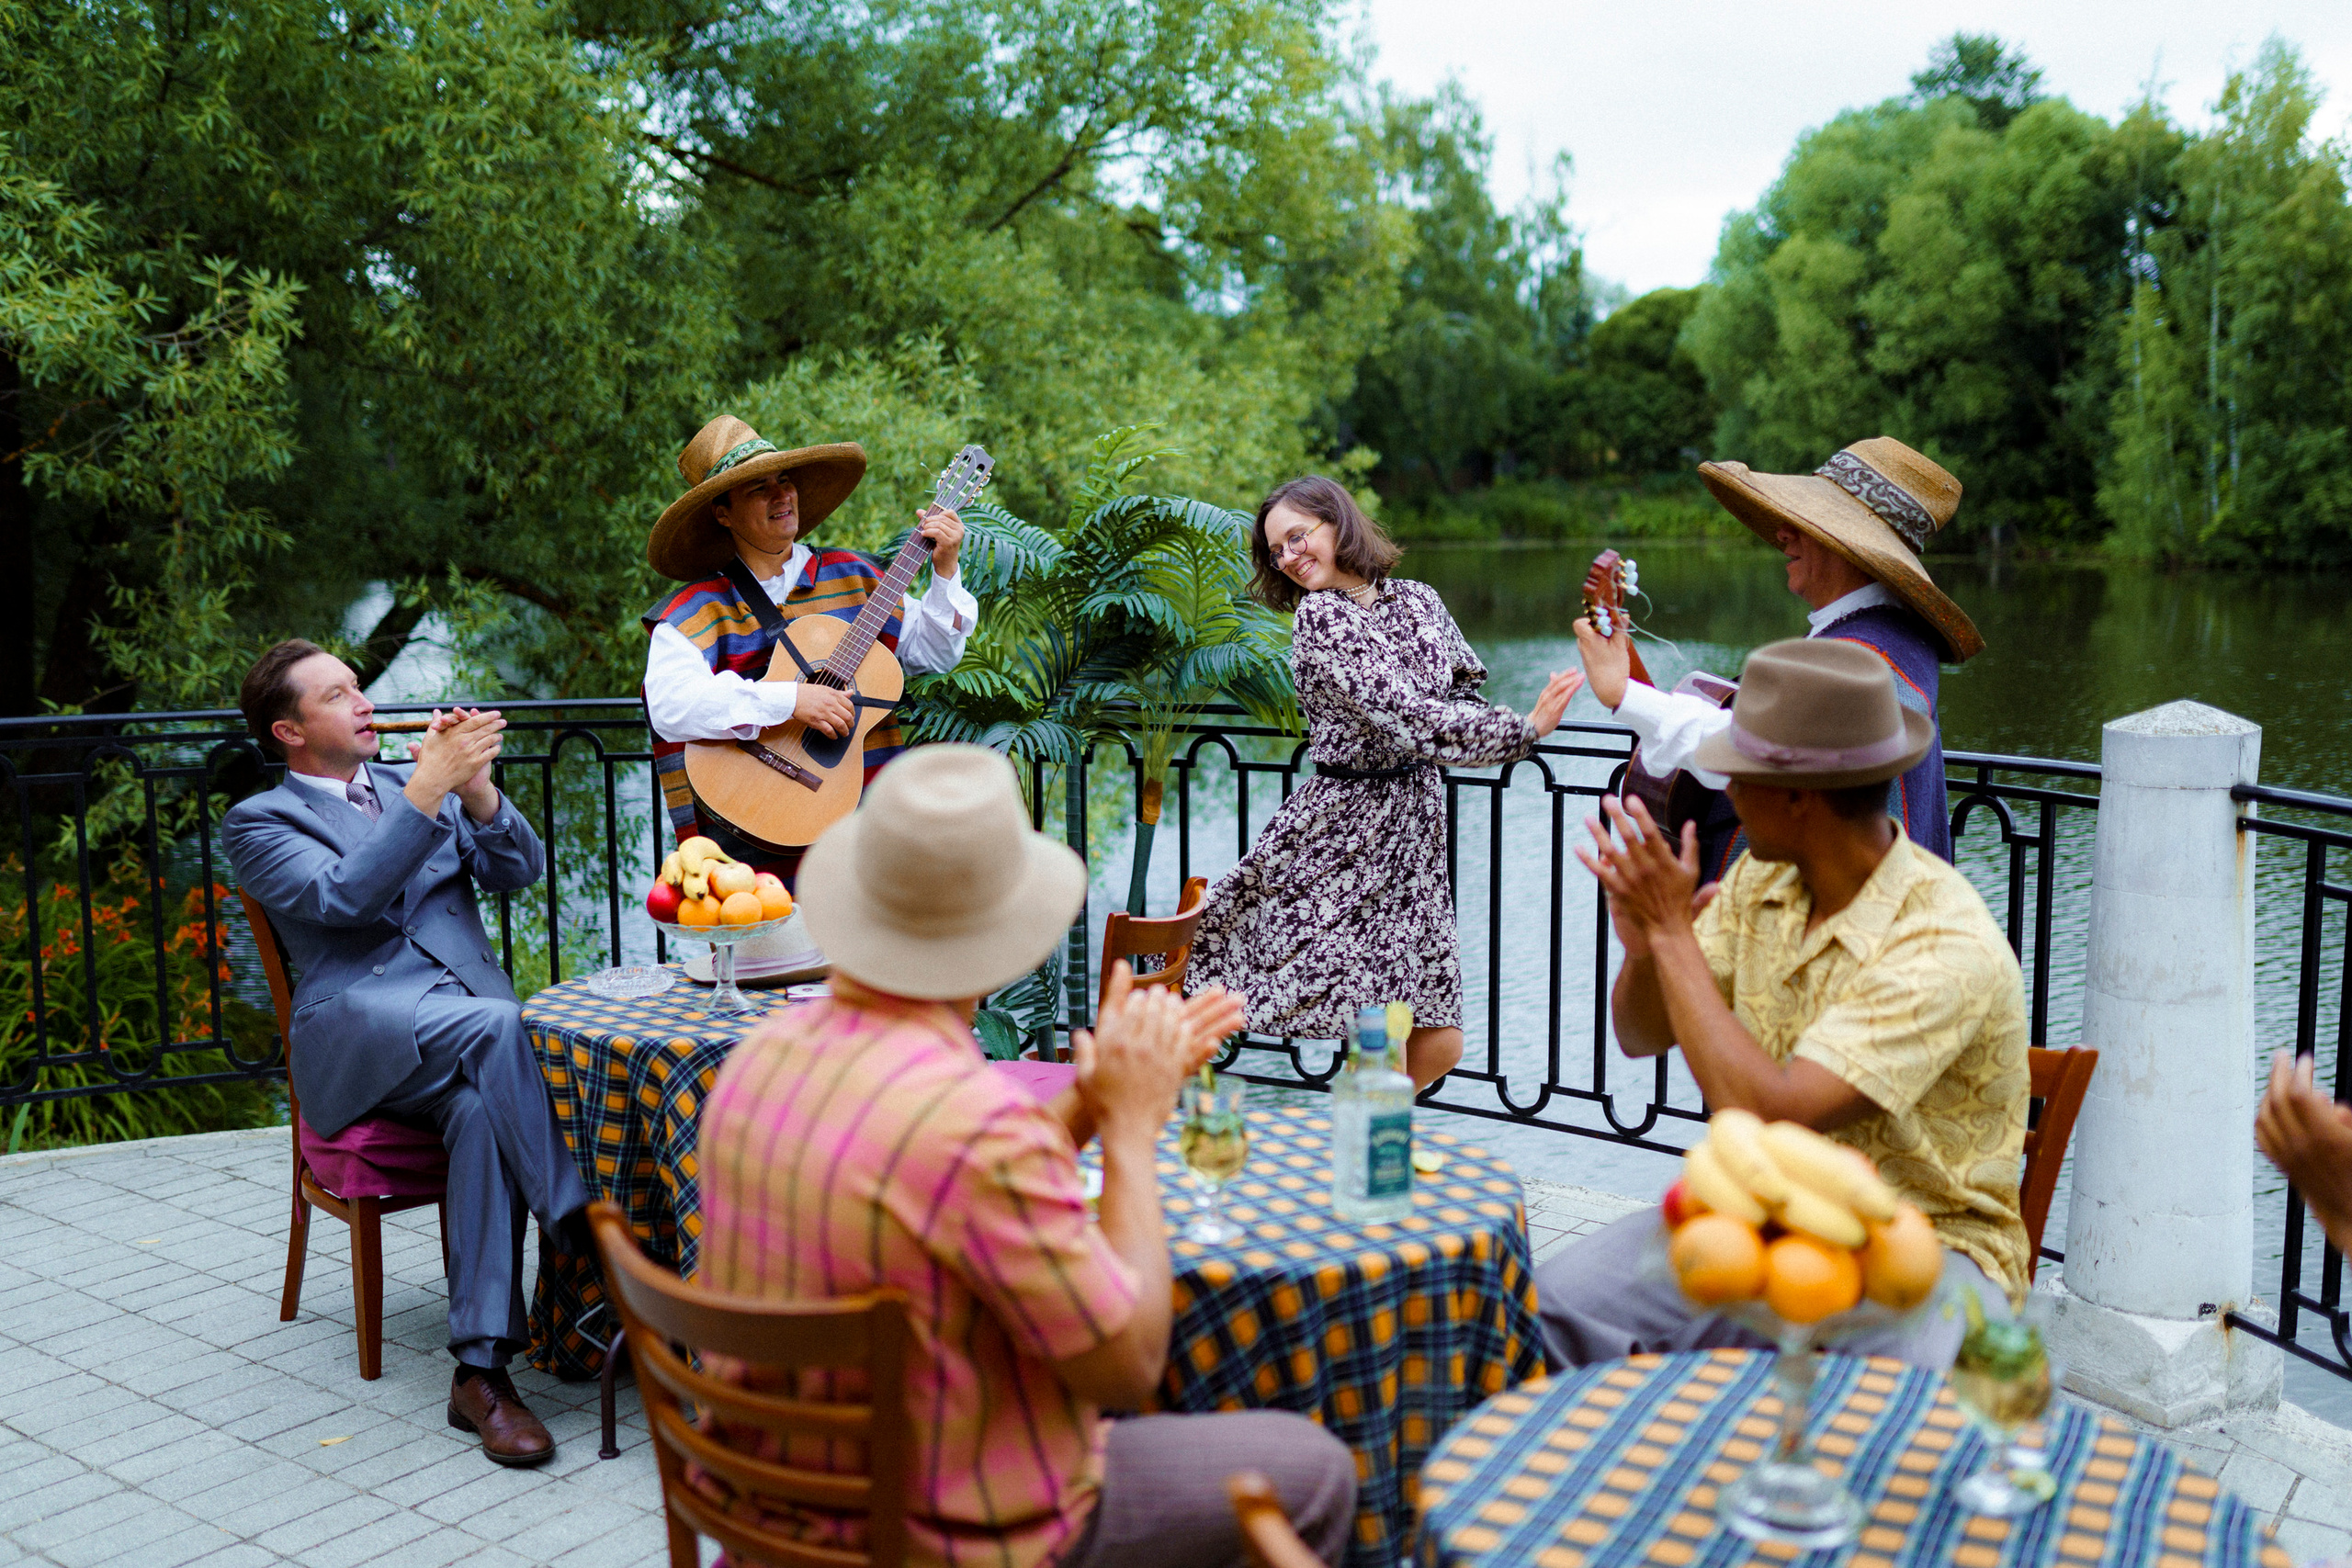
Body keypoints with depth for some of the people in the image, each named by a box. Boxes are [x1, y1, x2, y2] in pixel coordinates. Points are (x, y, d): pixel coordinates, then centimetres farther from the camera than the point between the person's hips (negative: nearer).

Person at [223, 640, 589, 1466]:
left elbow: (519, 869, 12)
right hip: (362, 1035, -3)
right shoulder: (259, 822, 12)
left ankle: (482, 1371, -31)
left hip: (471, 1025, 4)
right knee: (497, 1022, -35)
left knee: (481, 1108, -31)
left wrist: (475, 784, -5)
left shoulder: (411, 781, 25)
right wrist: (429, 787, -14)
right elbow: (340, 895, -10)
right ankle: (585, 1233, -32)